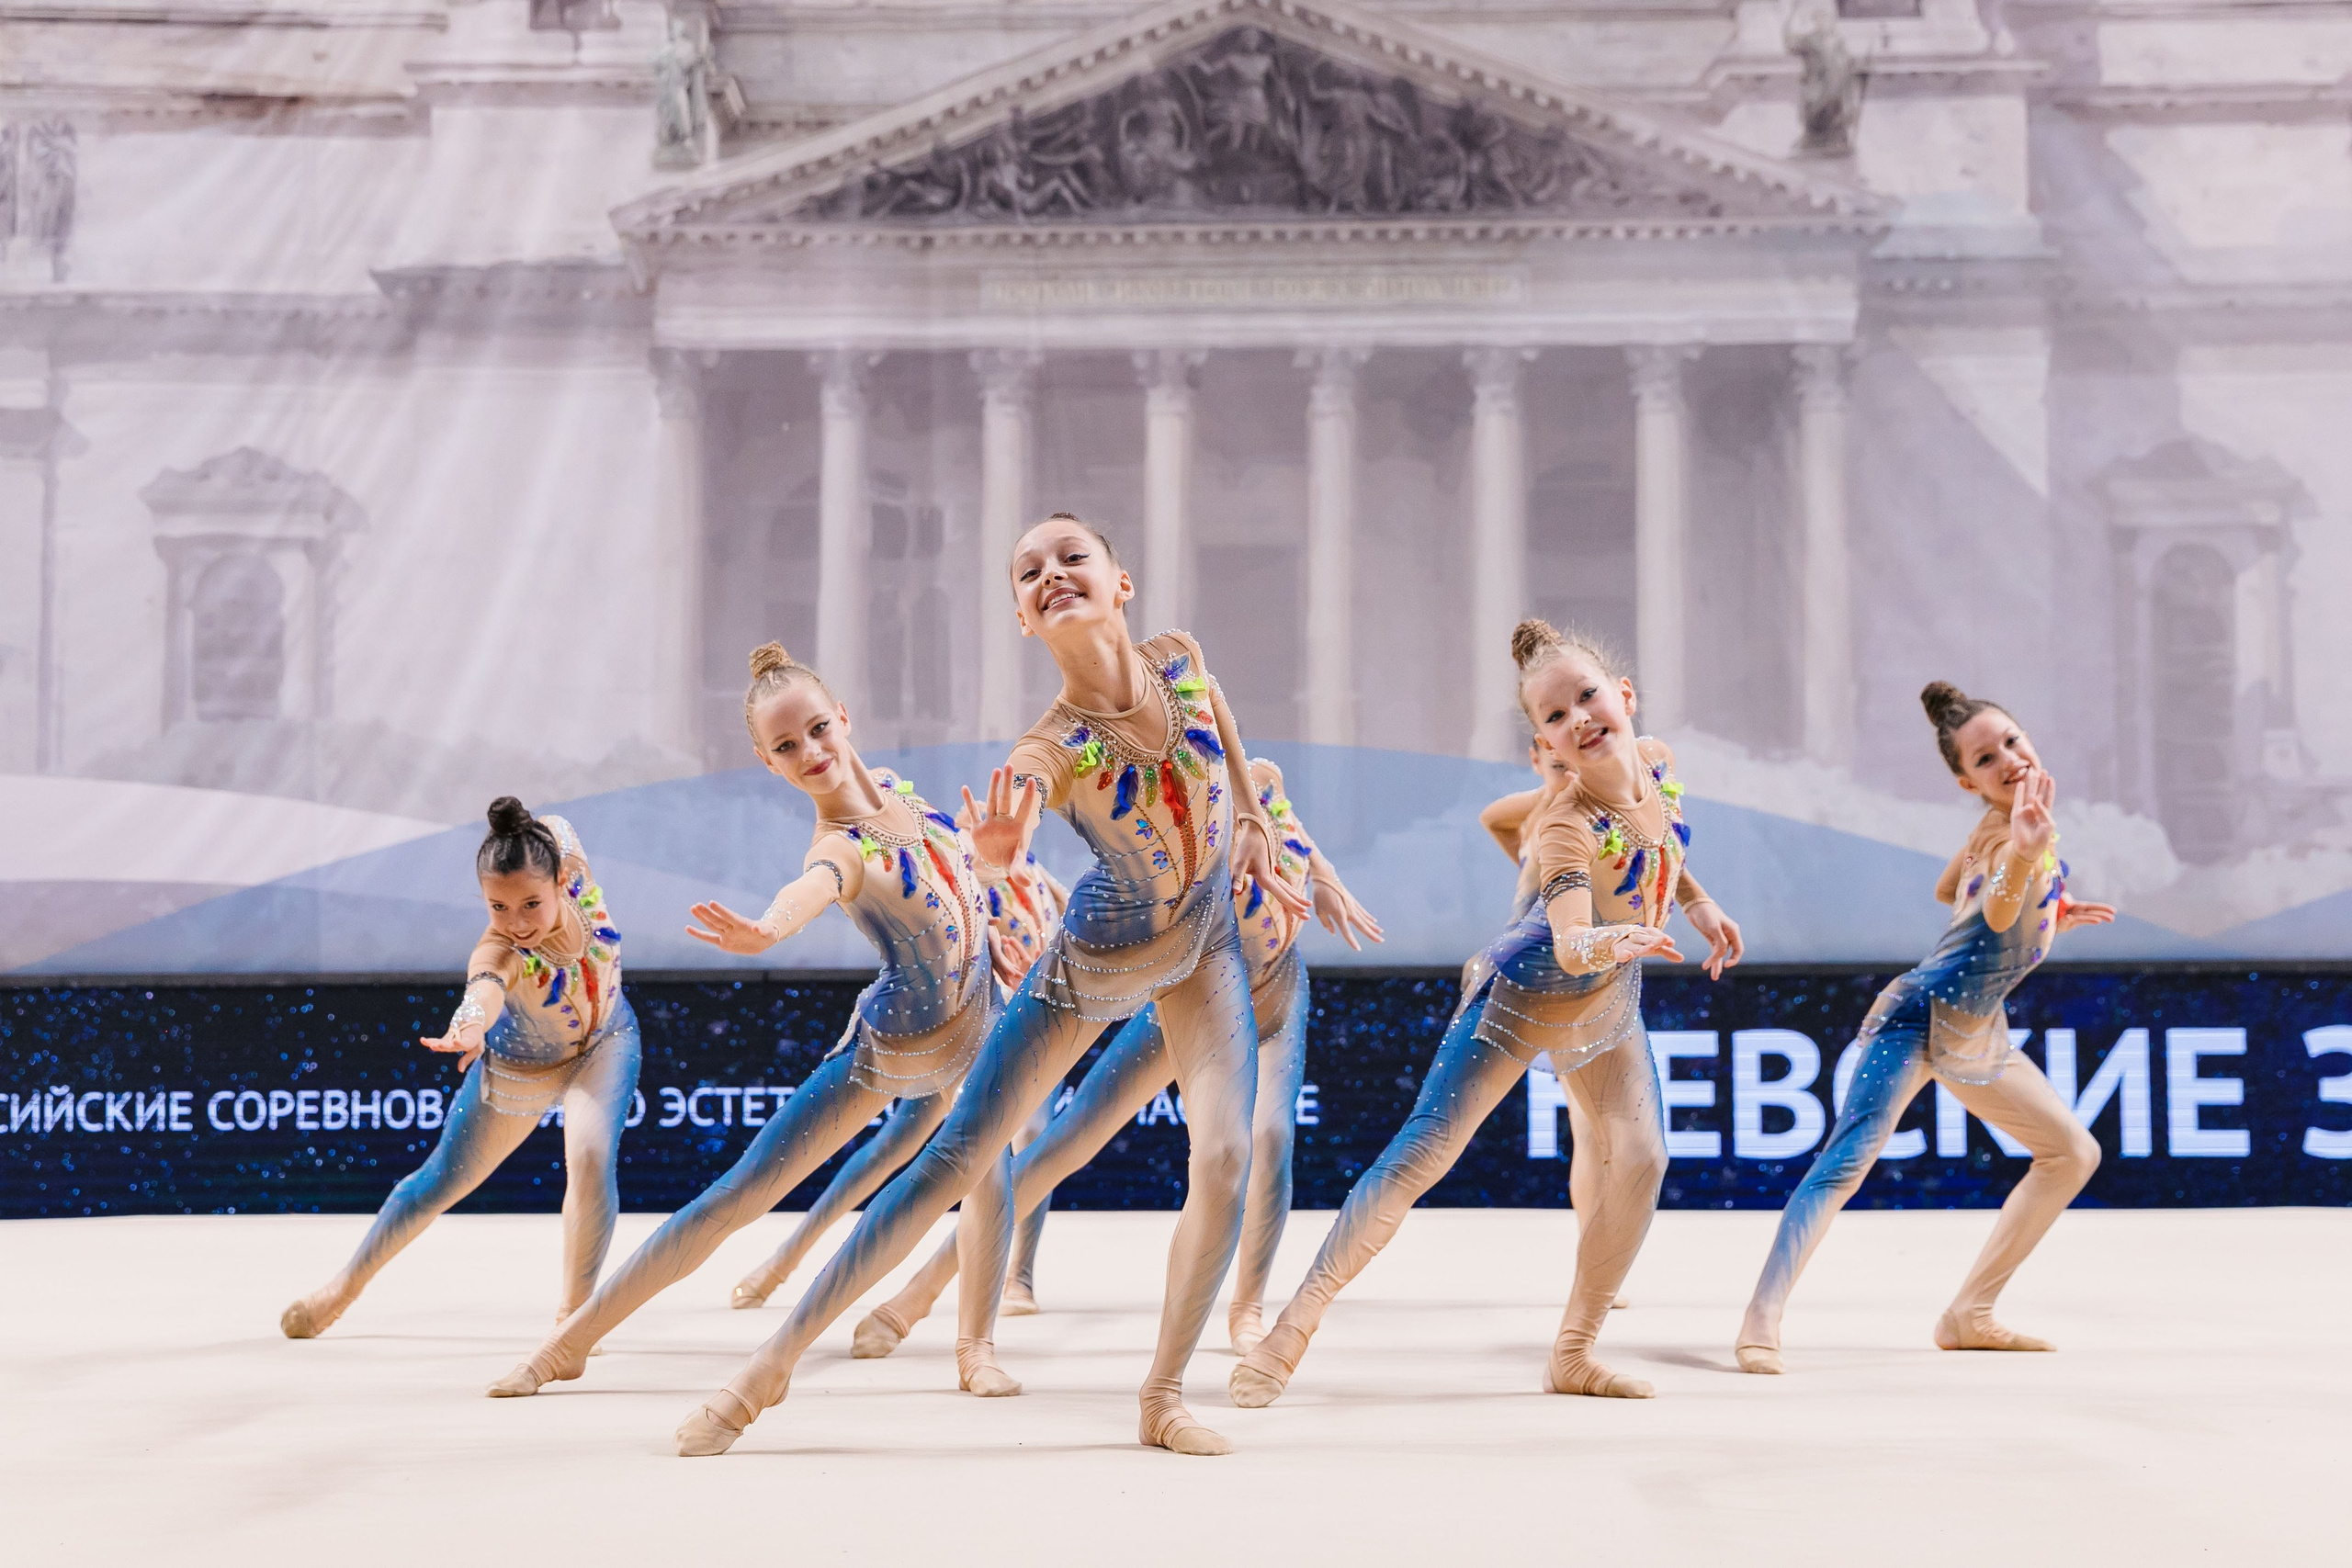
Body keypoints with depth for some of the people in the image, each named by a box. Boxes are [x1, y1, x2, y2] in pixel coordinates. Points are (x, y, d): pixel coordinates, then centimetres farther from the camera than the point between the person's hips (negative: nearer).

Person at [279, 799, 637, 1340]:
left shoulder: (561, 847, -33)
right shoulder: (498, 949, -42)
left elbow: (547, 824, -9)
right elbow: (485, 988, -66)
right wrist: (472, 1027, -89)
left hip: (603, 1042, 2)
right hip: (521, 1066, -2)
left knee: (592, 1158, -26)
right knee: (443, 1181, 13)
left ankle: (573, 1313, -9)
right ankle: (348, 1284, 38)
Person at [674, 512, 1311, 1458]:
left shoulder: (1180, 660, -18)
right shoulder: (1053, 749, -30)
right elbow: (1006, 833, -53)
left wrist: (1253, 826, 9)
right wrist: (996, 844, -76)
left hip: (1207, 936, 3)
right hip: (1100, 951, -3)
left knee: (1226, 1156, -16)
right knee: (959, 1157, -5)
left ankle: (1164, 1395, 2)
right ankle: (775, 1363, 3)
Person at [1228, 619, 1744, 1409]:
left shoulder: (1657, 762, -11)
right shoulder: (1568, 823, -33)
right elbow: (1570, 944, -49)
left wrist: (1699, 904, 11)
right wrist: (1614, 941, -69)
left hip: (1607, 1001, 7)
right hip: (1525, 990, -6)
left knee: (1639, 1162, -6)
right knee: (1422, 1153, -10)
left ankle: (1572, 1353, 8)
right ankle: (1294, 1327, -5)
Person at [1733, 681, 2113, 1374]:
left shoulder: (1998, 827, 6)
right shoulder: (2007, 830, -20)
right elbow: (1998, 911, -43)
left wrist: (2043, 919, 22)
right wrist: (2022, 860, -64)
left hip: (1975, 1032, 10)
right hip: (1923, 1012, -10)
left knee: (2074, 1153, 17)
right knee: (1847, 1162, -22)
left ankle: (1969, 1314, 16)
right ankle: (1762, 1321, -28)